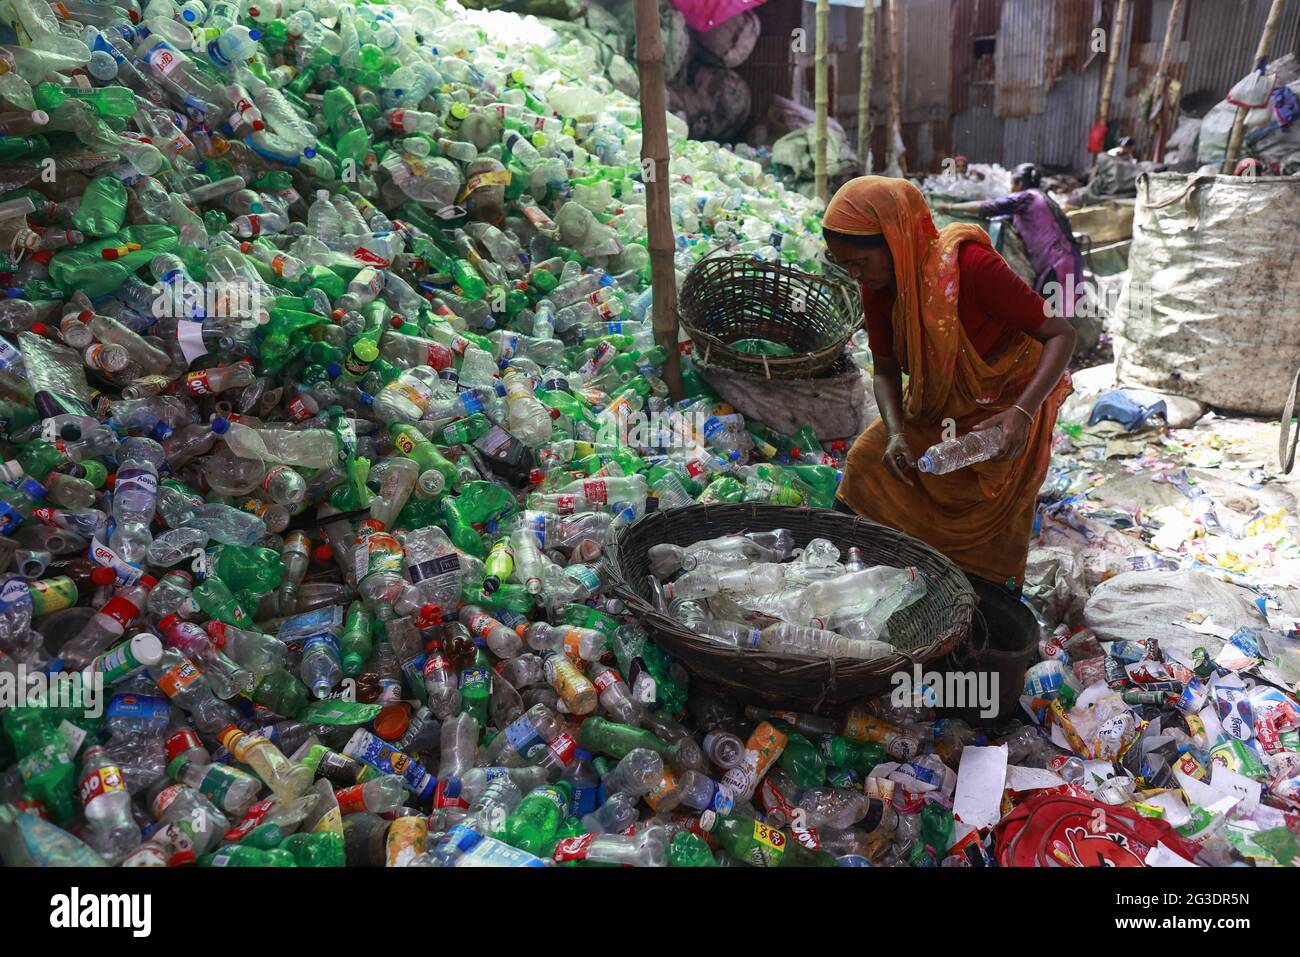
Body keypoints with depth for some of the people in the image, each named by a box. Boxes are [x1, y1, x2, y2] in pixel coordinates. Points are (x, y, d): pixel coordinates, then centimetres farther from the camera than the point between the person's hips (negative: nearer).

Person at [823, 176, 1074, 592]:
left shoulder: (970, 267, -31)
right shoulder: (878, 285, -12)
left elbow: (1060, 335, -26)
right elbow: (886, 370, -3)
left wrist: (1023, 412, -40)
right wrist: (896, 433, -22)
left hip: (1003, 410, -5)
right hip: (933, 409, 6)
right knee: (866, 462, -7)